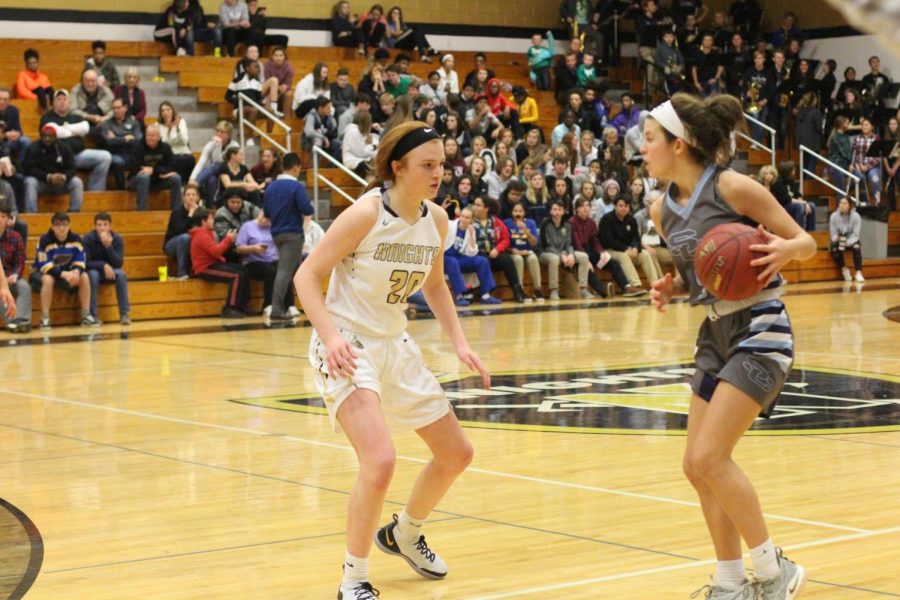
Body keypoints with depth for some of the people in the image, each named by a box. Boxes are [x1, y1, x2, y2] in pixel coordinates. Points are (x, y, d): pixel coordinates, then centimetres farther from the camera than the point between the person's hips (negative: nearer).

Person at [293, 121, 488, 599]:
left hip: (394, 345, 8)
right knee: (380, 460, -26)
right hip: (347, 347, -8)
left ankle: (404, 534, 42)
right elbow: (306, 276, -18)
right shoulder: (366, 214, -20)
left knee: (456, 454, 14)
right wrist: (331, 336, -31)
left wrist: (459, 343, 6)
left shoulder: (436, 220, 0)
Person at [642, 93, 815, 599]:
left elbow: (807, 242, -8)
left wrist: (785, 249, -30)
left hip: (760, 330, -8)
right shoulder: (663, 210, 5)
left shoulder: (732, 187, -15)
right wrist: (671, 287, -2)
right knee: (699, 467, 6)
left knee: (709, 459, -16)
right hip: (717, 334, 8)